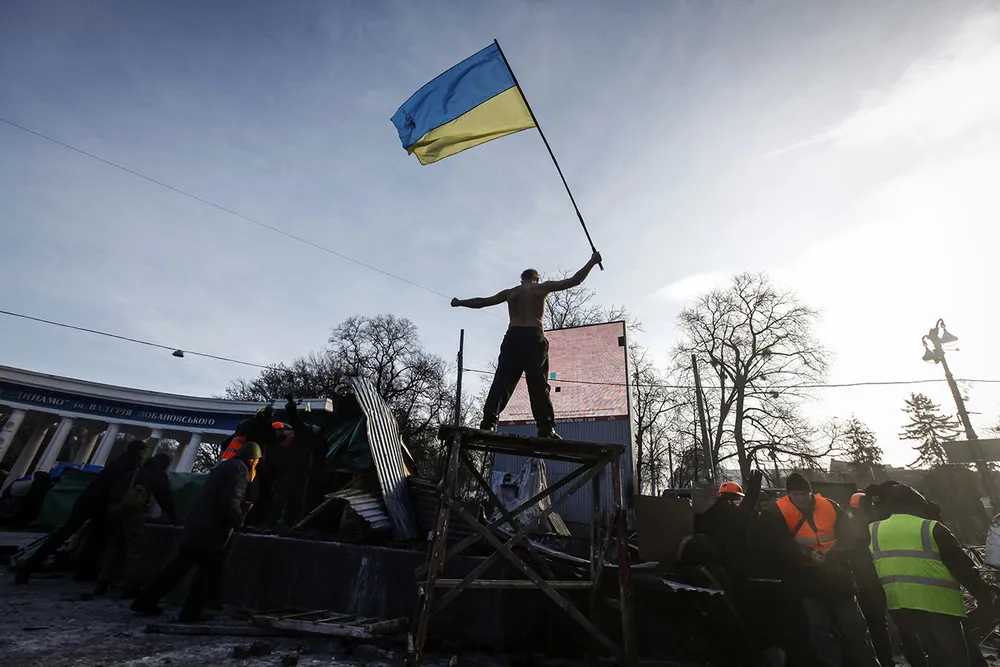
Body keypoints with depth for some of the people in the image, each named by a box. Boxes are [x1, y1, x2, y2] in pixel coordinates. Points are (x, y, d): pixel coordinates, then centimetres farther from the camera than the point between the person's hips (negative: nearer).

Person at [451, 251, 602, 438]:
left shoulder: (510, 292, 22)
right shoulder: (543, 287, 13)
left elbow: (482, 301, 29)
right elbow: (575, 281, 14)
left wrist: (459, 302, 44)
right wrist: (592, 262, 25)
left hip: (512, 337, 3)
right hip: (534, 337, -3)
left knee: (502, 382, 1)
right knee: (538, 384, -7)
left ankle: (487, 424, -6)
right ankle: (546, 429, -13)